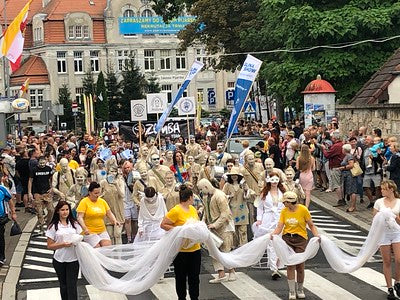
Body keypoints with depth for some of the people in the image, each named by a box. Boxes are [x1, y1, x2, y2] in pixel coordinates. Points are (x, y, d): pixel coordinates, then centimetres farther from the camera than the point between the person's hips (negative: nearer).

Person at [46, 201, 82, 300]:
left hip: (73, 259, 1)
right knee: (63, 285, 13)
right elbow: (50, 246, -3)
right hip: (59, 260, 0)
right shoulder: (53, 226, -2)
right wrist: (63, 244, -18)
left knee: (72, 285, -4)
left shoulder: (75, 224, 5)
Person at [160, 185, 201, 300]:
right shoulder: (176, 211, -15)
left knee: (195, 277, 12)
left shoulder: (193, 209, 8)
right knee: (181, 277, 9)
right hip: (181, 250, -6)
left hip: (195, 249, 6)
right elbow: (163, 225, -14)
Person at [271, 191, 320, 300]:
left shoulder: (303, 210, -8)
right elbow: (279, 227, -5)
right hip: (287, 238, 2)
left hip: (300, 239, -2)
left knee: (300, 265, 2)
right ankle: (292, 291, 5)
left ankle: (300, 289, 24)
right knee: (290, 265, -4)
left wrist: (317, 235, -19)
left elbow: (311, 225, -3)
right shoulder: (284, 211, 2)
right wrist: (273, 234, -24)